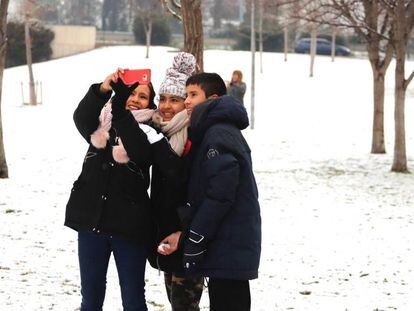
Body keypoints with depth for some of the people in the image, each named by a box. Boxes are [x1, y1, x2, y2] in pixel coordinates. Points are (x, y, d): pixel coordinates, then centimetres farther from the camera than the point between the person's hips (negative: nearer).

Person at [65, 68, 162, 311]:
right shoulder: (103, 122, 8)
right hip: (91, 218, 3)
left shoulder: (150, 130, -1)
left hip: (128, 224, -3)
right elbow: (81, 119, -15)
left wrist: (120, 110, -30)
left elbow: (140, 150, -23)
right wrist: (102, 90, -31)